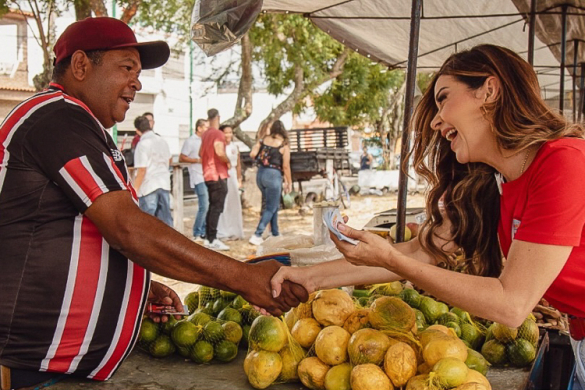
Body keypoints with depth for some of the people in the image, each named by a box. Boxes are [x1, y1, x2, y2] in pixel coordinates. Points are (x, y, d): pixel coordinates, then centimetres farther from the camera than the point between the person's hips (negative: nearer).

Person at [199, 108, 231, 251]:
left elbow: (200, 153, 19)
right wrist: (228, 161, -8)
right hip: (218, 175, -9)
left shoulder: (205, 134, 13)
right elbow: (220, 153, -25)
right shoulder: (218, 134, -13)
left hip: (208, 175, 9)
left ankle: (208, 238, 19)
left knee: (212, 207, 15)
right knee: (217, 208, -7)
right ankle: (213, 240, -6)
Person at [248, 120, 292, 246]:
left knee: (273, 205, 21)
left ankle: (275, 233, 29)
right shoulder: (284, 145, -6)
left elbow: (252, 154, -5)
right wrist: (289, 182, 2)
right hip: (273, 175, -6)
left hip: (260, 173, 6)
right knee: (270, 208, 2)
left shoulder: (263, 140, 4)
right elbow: (286, 166, -8)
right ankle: (257, 235, -9)